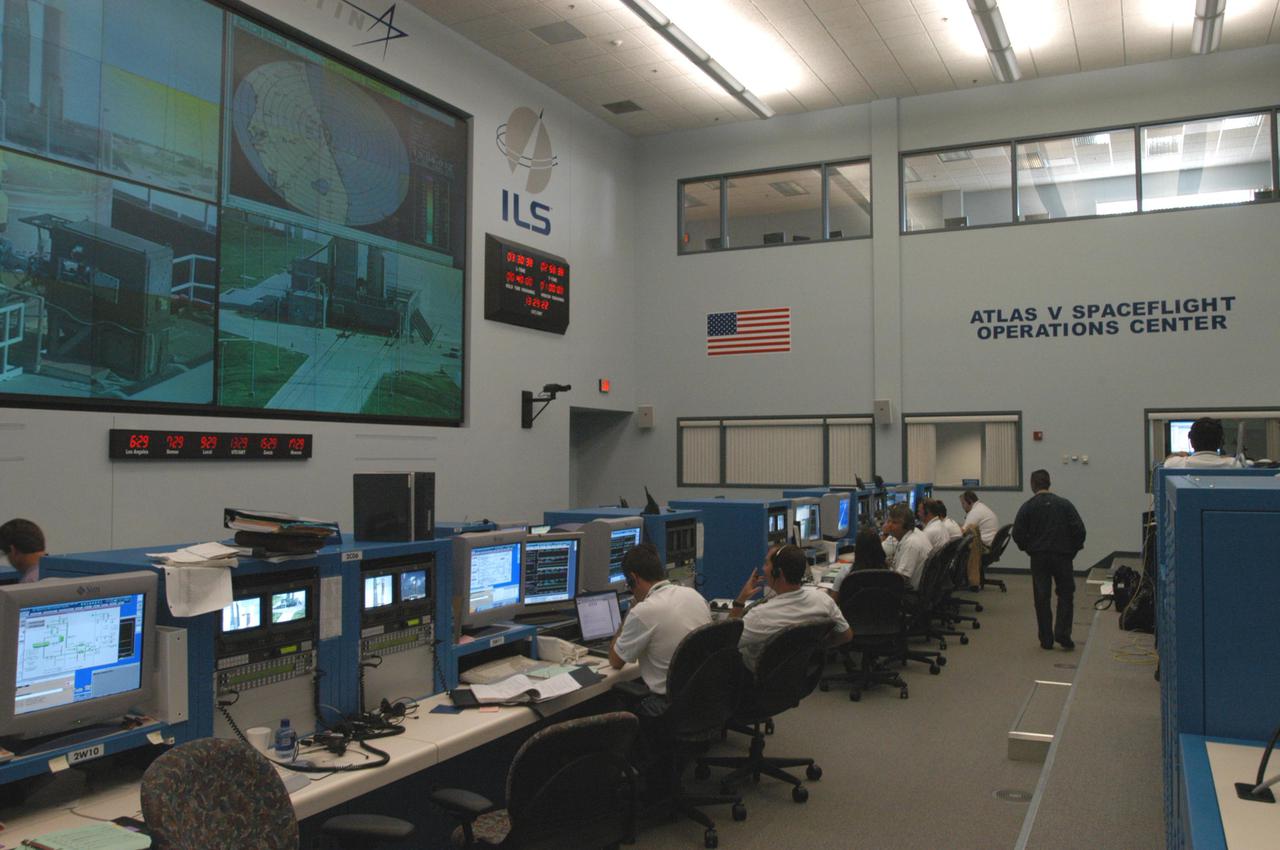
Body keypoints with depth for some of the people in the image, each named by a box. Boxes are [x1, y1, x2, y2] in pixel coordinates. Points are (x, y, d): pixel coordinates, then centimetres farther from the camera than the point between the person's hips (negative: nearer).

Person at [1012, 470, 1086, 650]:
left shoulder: (1027, 507, -1)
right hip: (1062, 555, 0)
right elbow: (1079, 529, -5)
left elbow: (1017, 533, -6)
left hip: (1038, 557, 0)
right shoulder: (1064, 504, 0)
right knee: (1065, 594, 11)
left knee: (1041, 598, 5)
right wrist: (1074, 549, 8)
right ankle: (1062, 633, -1)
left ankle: (1046, 640, 6)